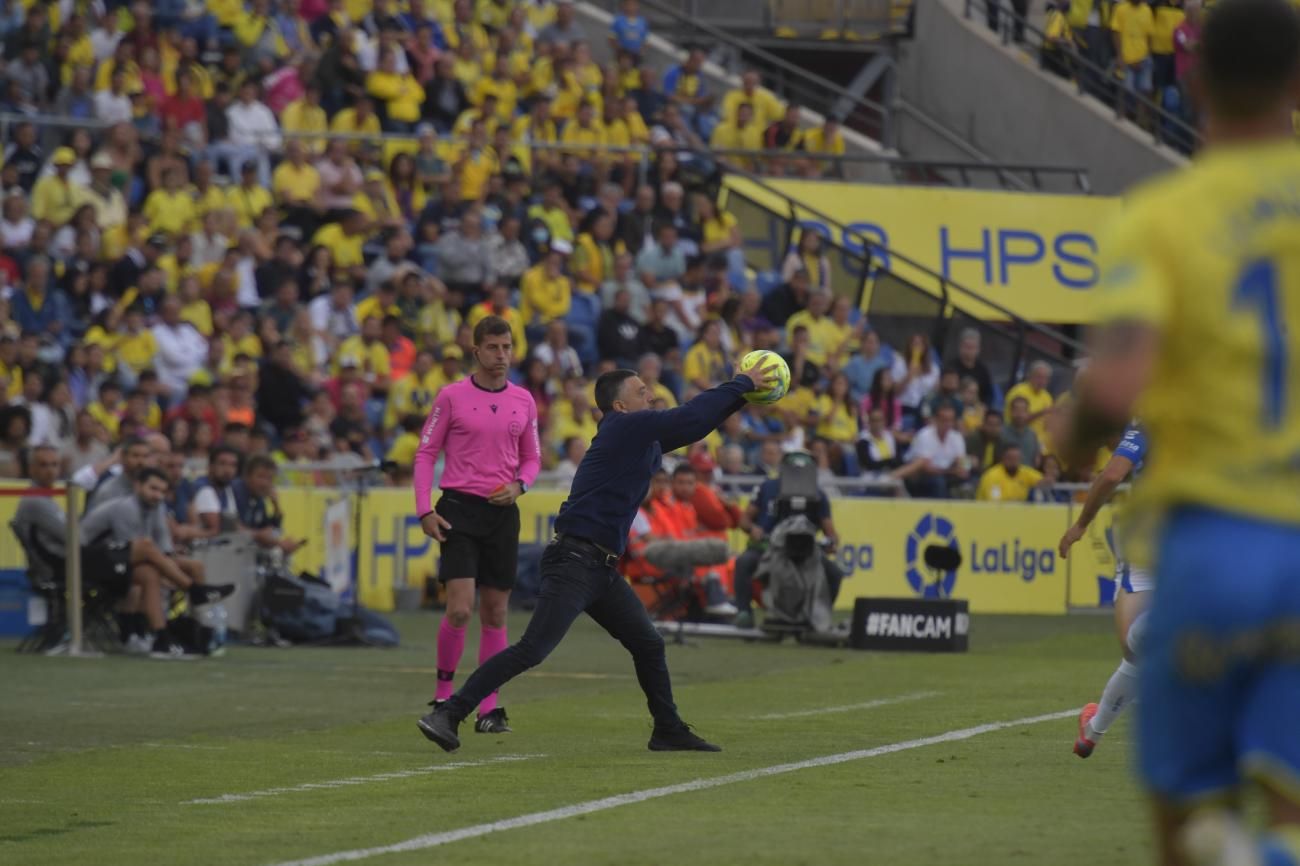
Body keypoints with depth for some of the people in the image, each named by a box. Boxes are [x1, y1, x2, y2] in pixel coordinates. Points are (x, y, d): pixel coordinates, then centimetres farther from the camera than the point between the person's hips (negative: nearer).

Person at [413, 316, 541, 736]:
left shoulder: (523, 401, 9)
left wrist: (518, 485, -5)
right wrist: (425, 510, -8)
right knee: (460, 608, -14)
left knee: (495, 613, 3)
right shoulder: (452, 396, -2)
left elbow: (532, 458, 17)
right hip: (459, 509, -4)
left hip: (503, 512, 4)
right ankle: (443, 691, 4)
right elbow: (426, 453, 1)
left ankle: (488, 707, 7)